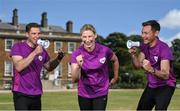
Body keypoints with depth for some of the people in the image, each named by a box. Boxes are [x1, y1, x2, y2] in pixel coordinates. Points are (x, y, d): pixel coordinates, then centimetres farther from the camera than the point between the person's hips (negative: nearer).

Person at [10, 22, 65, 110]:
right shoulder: (18, 47, -7)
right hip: (21, 93, -5)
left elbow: (49, 67, 20)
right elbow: (18, 67, -21)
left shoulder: (42, 50, 6)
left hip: (36, 94, 5)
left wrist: (58, 59, 2)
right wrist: (35, 53, -24)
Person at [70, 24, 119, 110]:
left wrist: (115, 77, 15)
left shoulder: (105, 50, -14)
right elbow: (74, 79, -22)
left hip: (101, 94, -1)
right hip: (84, 94, 1)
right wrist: (78, 66, -40)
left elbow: (115, 60, 9)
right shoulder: (76, 54, -15)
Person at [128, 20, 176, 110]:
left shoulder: (164, 48, -25)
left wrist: (151, 69, -52)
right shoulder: (144, 46, -3)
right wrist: (134, 55, -24)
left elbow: (166, 75, -34)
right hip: (151, 86, 7)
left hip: (165, 86, -7)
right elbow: (138, 65, -6)